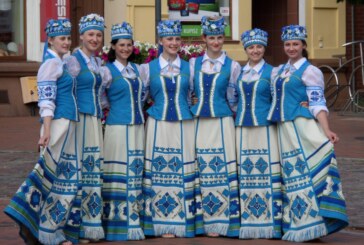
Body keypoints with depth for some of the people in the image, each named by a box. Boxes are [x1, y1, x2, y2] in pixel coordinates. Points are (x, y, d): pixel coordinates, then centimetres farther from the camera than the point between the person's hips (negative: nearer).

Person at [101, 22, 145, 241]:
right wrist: (114, 108, 5)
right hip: (118, 126, -6)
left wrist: (138, 110, 14)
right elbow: (100, 98, -3)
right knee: (119, 173, -6)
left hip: (138, 126, 6)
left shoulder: (136, 69, 15)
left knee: (136, 173, 6)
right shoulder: (108, 71, -4)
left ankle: (134, 220, 12)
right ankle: (118, 223, -1)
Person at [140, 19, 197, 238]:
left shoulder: (189, 68, 9)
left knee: (183, 173, 0)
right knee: (160, 173, -2)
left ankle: (183, 222, 7)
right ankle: (163, 224, 4)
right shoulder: (148, 68, 4)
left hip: (184, 126, 1)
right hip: (159, 126, -1)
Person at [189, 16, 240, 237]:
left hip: (222, 123, -2)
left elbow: (234, 100, 7)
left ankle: (218, 221, 2)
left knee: (221, 171, -4)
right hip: (198, 123, 2)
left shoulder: (232, 66, 3)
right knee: (199, 171, 2)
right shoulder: (193, 64, 9)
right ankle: (201, 219, 11)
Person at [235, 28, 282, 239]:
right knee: (245, 174, 3)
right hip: (243, 129, 4)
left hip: (265, 129, -4)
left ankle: (270, 222, -2)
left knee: (267, 173, -6)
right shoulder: (238, 73, 13)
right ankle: (247, 222, 10)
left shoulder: (271, 72, 2)